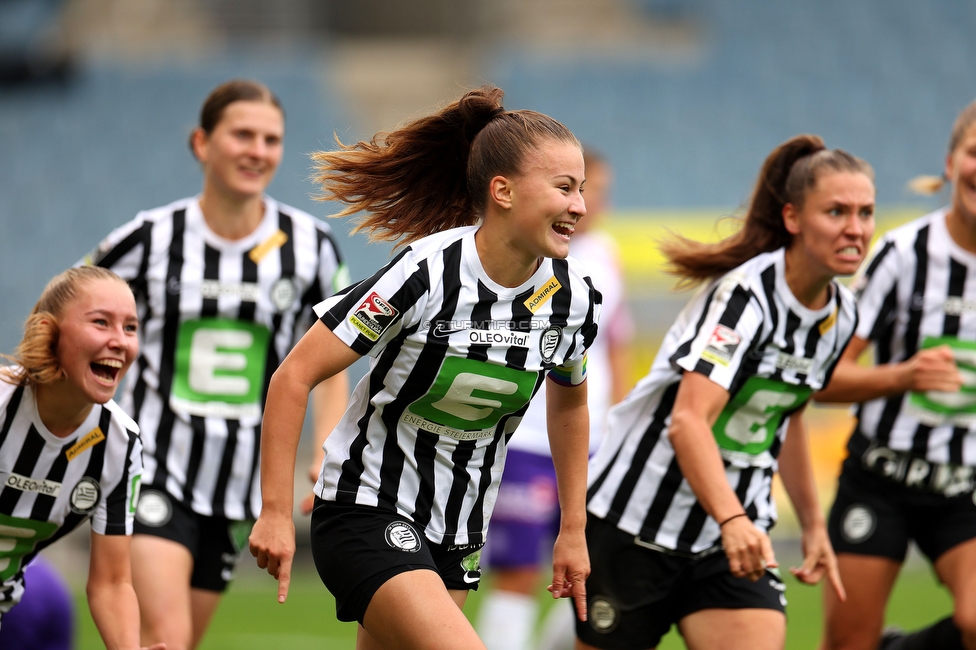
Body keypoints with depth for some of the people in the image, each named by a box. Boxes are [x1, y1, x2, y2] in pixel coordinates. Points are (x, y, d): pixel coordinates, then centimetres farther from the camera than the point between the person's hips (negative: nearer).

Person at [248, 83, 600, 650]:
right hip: (367, 512, -6)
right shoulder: (427, 273, -22)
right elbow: (294, 377, -17)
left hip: (458, 536, 7)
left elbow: (569, 404, 18)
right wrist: (276, 513, -18)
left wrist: (573, 531, 18)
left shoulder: (574, 298, -5)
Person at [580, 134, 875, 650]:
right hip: (636, 520, -6)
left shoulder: (841, 314, 2)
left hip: (737, 530, 6)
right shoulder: (745, 295, -22)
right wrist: (731, 519, -48)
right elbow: (687, 422, -34)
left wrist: (812, 523, 22)